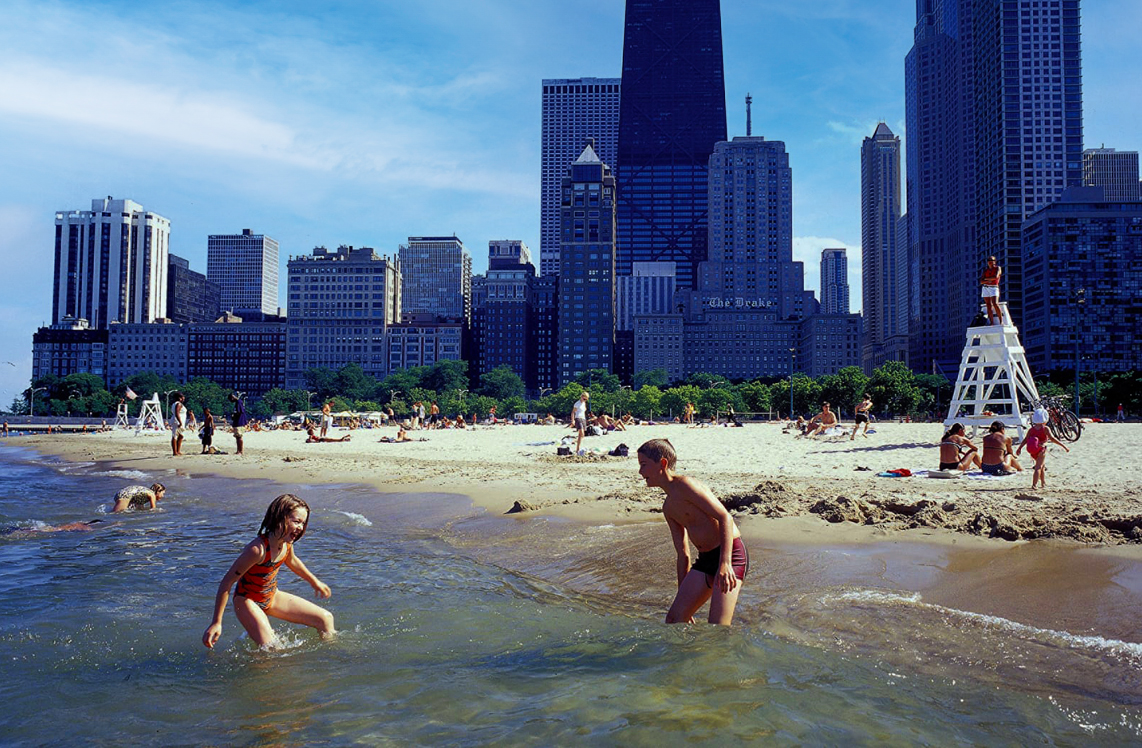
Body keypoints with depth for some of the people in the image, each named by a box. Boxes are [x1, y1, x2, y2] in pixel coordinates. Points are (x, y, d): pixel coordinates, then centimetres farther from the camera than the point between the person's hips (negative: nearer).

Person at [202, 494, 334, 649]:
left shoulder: (286, 542, -11)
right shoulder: (258, 549, -35)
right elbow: (227, 583, -27)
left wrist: (314, 582, 28)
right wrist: (216, 623, -24)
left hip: (272, 597, 7)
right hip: (248, 601, -7)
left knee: (326, 619, 2)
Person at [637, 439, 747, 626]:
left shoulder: (685, 485, -12)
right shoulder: (668, 507, 16)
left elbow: (725, 518, -20)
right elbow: (683, 554, 21)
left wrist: (725, 563, -29)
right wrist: (683, 595, 21)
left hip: (730, 554, -9)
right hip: (705, 560, 9)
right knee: (674, 618, 5)